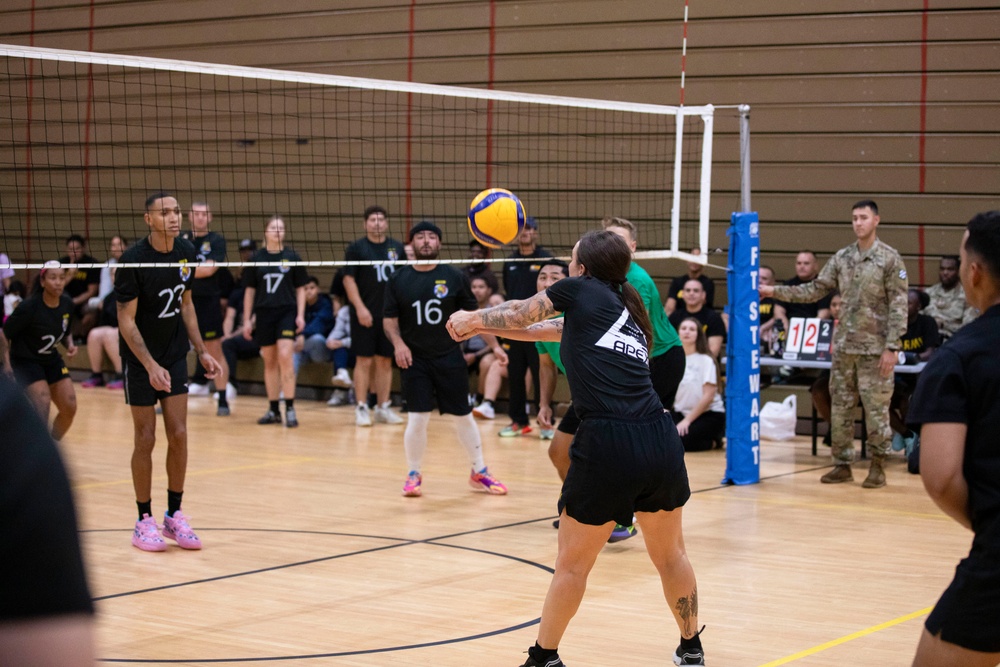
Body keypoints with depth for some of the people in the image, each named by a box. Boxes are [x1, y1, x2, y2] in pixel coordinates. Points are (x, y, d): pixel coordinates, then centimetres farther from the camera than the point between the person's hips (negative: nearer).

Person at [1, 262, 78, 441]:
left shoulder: (67, 304, -6)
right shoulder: (29, 307, -24)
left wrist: (69, 344, -8)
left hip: (52, 359, 6)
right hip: (26, 360, -6)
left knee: (69, 408, 0)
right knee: (42, 405, -26)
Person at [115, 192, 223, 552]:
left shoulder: (186, 252, -2)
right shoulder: (133, 260, -20)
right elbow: (126, 321, -18)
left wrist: (201, 350, 6)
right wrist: (151, 365, -26)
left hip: (174, 355, 5)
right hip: (140, 359, -5)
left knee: (178, 435, 2)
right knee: (146, 439, -1)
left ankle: (174, 516, 14)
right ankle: (144, 522, 10)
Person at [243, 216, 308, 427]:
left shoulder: (292, 257, 2)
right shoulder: (256, 258, 5)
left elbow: (300, 288, 6)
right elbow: (249, 290, 9)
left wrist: (300, 315, -3)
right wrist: (247, 320, 7)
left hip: (287, 312, -2)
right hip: (264, 313, 2)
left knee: (285, 356, -16)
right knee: (270, 362, 7)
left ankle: (290, 408, -12)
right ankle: (273, 410, 15)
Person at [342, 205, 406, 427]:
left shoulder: (397, 248, 9)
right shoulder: (356, 248, -2)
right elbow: (348, 280, -6)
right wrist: (360, 307, -14)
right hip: (365, 315, -3)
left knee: (385, 361, 7)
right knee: (364, 360, -2)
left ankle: (383, 407, 14)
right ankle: (361, 408, 4)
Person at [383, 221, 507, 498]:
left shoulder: (454, 277, 0)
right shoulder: (398, 280, 0)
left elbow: (473, 315, 6)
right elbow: (390, 319, 4)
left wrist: (494, 345, 2)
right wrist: (398, 343, -14)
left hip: (450, 358, 1)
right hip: (414, 359, -1)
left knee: (464, 417, 7)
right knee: (417, 419, -5)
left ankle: (479, 473, 21)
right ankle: (414, 475, 13)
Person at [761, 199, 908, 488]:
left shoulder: (890, 258, -6)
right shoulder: (842, 258, 9)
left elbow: (899, 305, -9)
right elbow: (816, 290, 12)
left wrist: (892, 347, -14)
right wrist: (775, 291, 5)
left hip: (875, 348, -5)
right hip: (844, 345, 5)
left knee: (876, 408, -1)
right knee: (840, 407, 7)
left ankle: (877, 466, 9)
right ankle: (842, 464, 16)